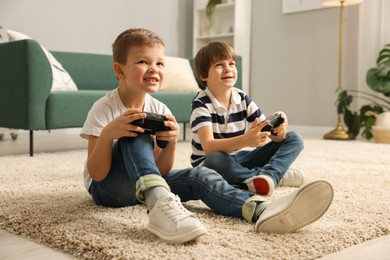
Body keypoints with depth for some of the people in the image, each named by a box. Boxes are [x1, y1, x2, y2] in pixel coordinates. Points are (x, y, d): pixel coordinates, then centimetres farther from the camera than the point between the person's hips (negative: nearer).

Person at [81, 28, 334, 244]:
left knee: (199, 175, -22)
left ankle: (261, 210, -45)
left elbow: (160, 171, -3)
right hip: (107, 187, -4)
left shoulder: (159, 110, -2)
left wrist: (170, 145, -24)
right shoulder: (103, 109, -15)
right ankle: (159, 204, -50)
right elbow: (97, 174, -19)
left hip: (144, 184, 5)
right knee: (135, 134, -30)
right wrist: (108, 134, -35)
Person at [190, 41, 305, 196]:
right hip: (211, 165, -5)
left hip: (240, 159, 6)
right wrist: (245, 140, -47)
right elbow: (208, 147, -31)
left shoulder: (243, 99, -2)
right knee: (216, 160, -41)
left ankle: (268, 175, -29)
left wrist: (279, 130, -30)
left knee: (294, 139, -2)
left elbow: (270, 133, -5)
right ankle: (278, 175, -22)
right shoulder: (201, 104, -16)